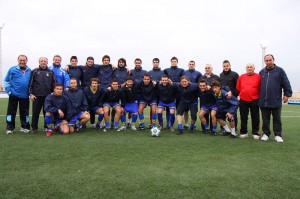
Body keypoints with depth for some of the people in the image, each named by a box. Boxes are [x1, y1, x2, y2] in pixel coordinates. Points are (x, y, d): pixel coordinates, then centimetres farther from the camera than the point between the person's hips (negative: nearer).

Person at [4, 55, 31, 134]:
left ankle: (25, 127, 19)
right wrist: (8, 91, -5)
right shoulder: (12, 69, -1)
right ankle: (10, 128, 13)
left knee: (25, 112, 8)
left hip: (25, 95, 2)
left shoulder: (29, 71, 5)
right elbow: (6, 81, 2)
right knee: (11, 111, 4)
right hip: (14, 95, -1)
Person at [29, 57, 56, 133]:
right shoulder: (34, 71, 6)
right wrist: (31, 94, -2)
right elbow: (31, 83, 5)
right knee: (35, 112, 4)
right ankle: (34, 127, 16)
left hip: (48, 96, 1)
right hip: (37, 96, -1)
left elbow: (54, 84, 10)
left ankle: (46, 127, 17)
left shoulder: (51, 72, 10)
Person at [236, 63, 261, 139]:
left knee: (255, 118, 6)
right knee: (243, 117, 8)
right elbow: (238, 88, 10)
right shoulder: (241, 77, 5)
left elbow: (261, 88, 0)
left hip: (254, 101, -2)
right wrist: (243, 94, 8)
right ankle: (243, 132, 19)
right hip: (243, 101, 2)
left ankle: (255, 133, 16)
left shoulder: (258, 76, -2)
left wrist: (256, 95, 0)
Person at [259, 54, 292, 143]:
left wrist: (287, 94, -5)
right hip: (263, 101, 3)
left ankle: (278, 135, 15)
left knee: (277, 119, 6)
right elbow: (259, 85, 15)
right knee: (265, 119, 9)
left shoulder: (279, 70, 1)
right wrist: (259, 96, 15)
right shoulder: (261, 72, 10)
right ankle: (266, 134, 19)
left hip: (276, 101, -2)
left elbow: (286, 84, 0)